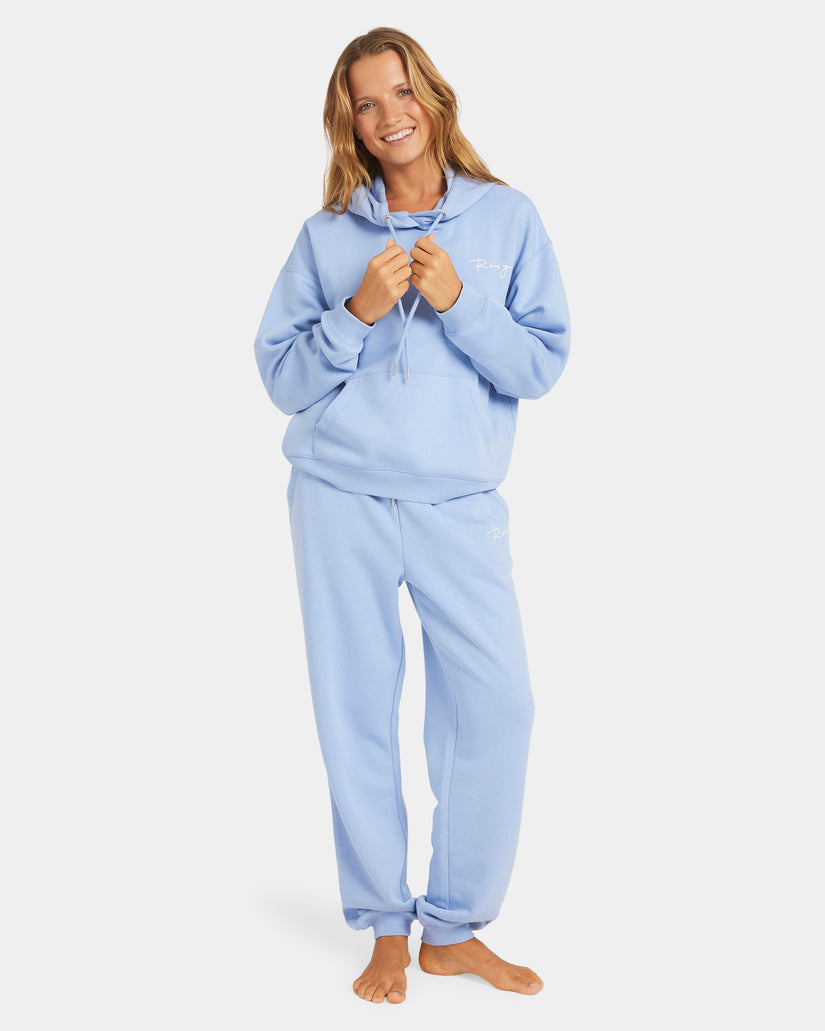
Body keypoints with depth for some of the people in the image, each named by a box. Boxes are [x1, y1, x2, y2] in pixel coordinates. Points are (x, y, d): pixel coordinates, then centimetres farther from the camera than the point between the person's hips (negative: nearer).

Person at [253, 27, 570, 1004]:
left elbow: (543, 365, 0)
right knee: (357, 715, 3)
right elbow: (281, 376, 4)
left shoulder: (507, 218, 5)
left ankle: (454, 929, 12)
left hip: (459, 503, 0)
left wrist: (457, 301, -13)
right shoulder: (326, 234, 6)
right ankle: (386, 929, 19)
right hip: (340, 501, 0)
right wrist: (358, 311, -11)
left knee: (497, 706, -6)